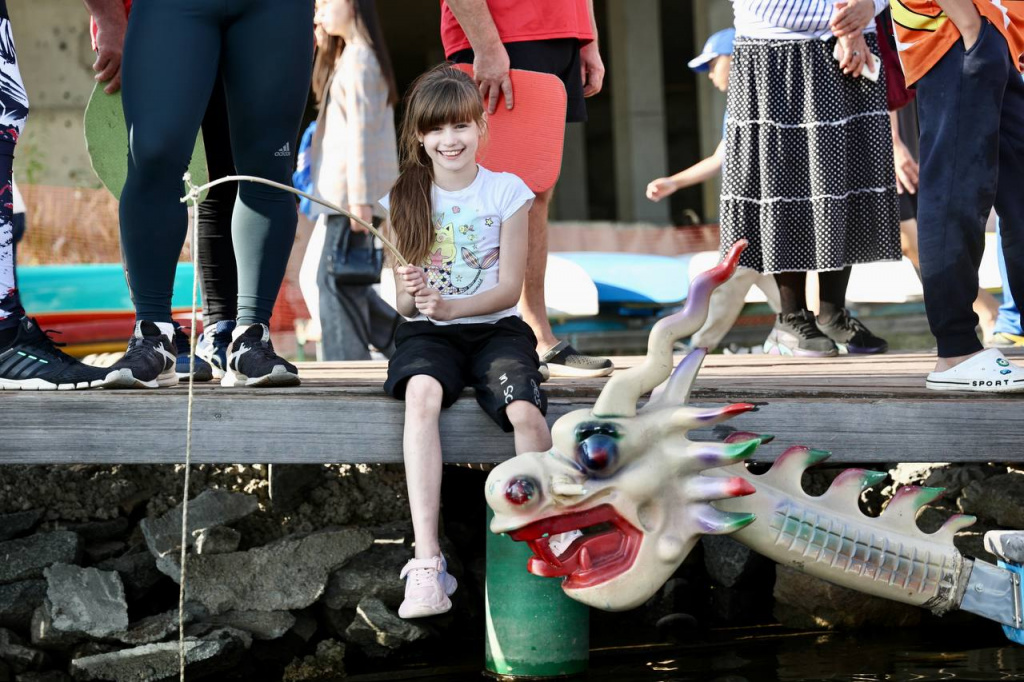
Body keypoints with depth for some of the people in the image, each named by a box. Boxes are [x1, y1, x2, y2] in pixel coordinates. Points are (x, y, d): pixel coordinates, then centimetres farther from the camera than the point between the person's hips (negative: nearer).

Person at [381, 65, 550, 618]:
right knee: (421, 391, -36)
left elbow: (509, 288, -2)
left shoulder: (506, 192, 3)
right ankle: (426, 562, -41)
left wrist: (449, 306, -19)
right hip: (428, 332, 1)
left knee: (525, 412, -33)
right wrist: (409, 296, -19)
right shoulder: (404, 200, 7)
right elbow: (404, 306, 7)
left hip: (495, 328, 0)